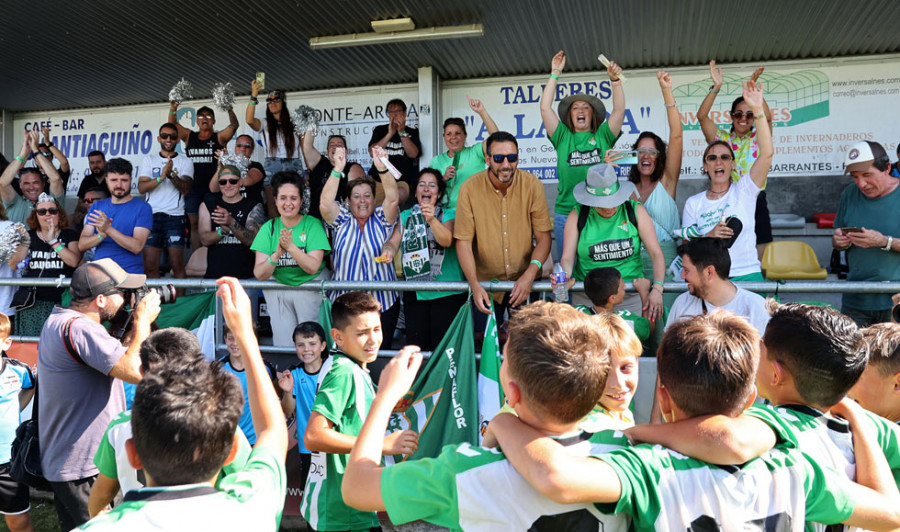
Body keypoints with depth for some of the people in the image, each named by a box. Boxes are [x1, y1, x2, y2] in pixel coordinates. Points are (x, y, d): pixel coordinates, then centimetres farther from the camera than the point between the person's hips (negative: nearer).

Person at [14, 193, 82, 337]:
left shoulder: (69, 235, 7)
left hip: (59, 301, -2)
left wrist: (54, 241, -10)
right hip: (31, 301, 2)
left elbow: (74, 261, -9)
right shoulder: (29, 236, 12)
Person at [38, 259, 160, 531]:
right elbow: (136, 371, -32)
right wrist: (143, 320, -19)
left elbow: (115, 355, 15)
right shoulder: (79, 327, -26)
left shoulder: (57, 321, 9)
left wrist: (132, 323, 2)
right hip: (85, 469, -10)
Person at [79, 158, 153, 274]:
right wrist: (101, 235, -11)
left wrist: (108, 229, -19)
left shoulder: (142, 208, 0)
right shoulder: (96, 206, 15)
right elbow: (82, 245, 8)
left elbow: (137, 247, -11)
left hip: (130, 275, -4)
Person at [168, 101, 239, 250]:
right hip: (193, 188, 3)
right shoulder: (189, 136, 14)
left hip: (212, 188, -3)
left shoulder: (219, 137, 5)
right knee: (194, 224, 5)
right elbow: (172, 124, 4)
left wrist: (230, 110, -29)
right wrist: (173, 109, -15)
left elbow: (234, 125, -10)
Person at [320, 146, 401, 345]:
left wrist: (382, 167, -27)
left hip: (383, 302, 0)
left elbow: (392, 198, -12)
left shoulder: (381, 219, 5)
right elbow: (325, 203, -12)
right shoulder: (342, 220, 6)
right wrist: (338, 169, -22)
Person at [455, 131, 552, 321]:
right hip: (485, 283, -1)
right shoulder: (469, 189, -12)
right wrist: (474, 285, -21)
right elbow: (463, 241, -11)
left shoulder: (532, 185, -9)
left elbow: (543, 236, -7)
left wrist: (530, 275, -21)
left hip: (525, 282, 1)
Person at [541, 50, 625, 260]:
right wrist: (555, 74, 3)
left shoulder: (603, 136, 11)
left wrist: (615, 80, -12)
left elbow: (619, 109, 0)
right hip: (566, 215, 0)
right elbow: (545, 108, 3)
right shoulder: (563, 137, 10)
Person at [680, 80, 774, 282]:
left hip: (747, 275, 0)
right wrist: (709, 236, -12)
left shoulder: (744, 190, 6)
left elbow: (767, 153, -7)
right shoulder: (693, 203, 10)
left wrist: (757, 109, -15)